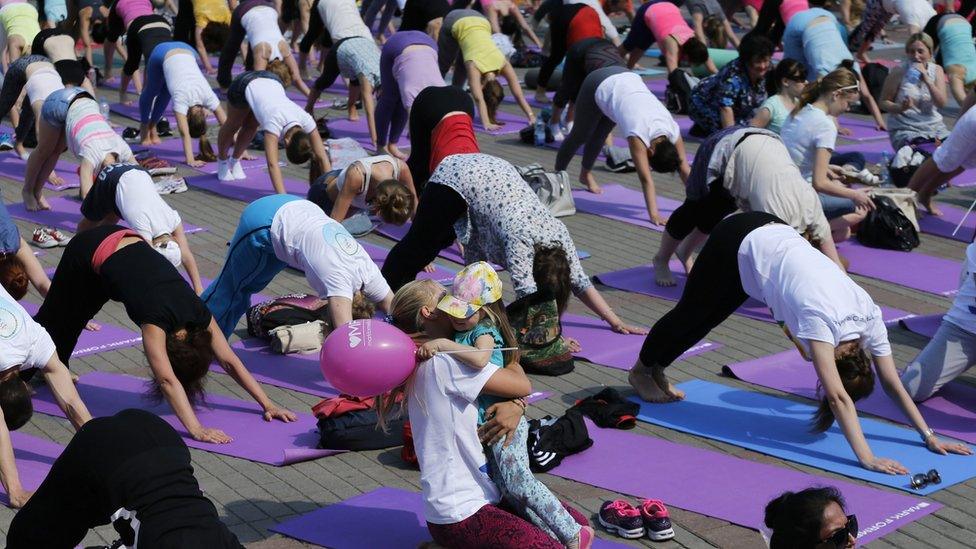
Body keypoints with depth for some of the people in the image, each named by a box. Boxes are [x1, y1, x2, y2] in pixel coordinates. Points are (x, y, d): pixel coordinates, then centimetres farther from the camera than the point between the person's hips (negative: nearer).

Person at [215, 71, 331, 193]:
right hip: (244, 85, -3)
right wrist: (282, 197, -60)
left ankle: (235, 160, 47)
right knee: (233, 126, 22)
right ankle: (222, 161, 49)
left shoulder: (305, 119, -33)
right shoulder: (275, 122, -44)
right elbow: (272, 164, -52)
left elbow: (322, 157, -31)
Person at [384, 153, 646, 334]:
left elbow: (580, 283, -9)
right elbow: (525, 290, -41)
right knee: (420, 244, 6)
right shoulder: (521, 236, -34)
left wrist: (616, 322, -14)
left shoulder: (557, 232, -15)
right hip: (456, 179, -7)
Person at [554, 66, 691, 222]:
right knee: (580, 136, 13)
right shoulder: (639, 134, -38)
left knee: (600, 135, 23)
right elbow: (646, 178, -41)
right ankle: (558, 174, 35)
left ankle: (586, 174, 46)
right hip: (598, 86, -5)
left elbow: (684, 169, -17)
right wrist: (654, 214, -45)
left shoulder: (673, 129, -23)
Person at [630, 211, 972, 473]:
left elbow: (893, 384, -11)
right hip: (739, 244, -5)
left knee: (703, 319, 23)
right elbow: (838, 397, -41)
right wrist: (867, 459, -45)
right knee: (691, 315, 17)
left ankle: (657, 369, 47)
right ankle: (643, 370, 44)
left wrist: (929, 436, -13)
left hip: (775, 236, 5)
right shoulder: (821, 318, -36)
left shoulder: (870, 316, -19)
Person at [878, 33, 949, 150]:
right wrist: (900, 108, -26)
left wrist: (927, 79, -16)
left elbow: (942, 103, -4)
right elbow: (883, 102, -5)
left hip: (934, 126, 5)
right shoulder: (899, 71, -7)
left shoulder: (936, 70, 5)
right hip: (905, 130, -5)